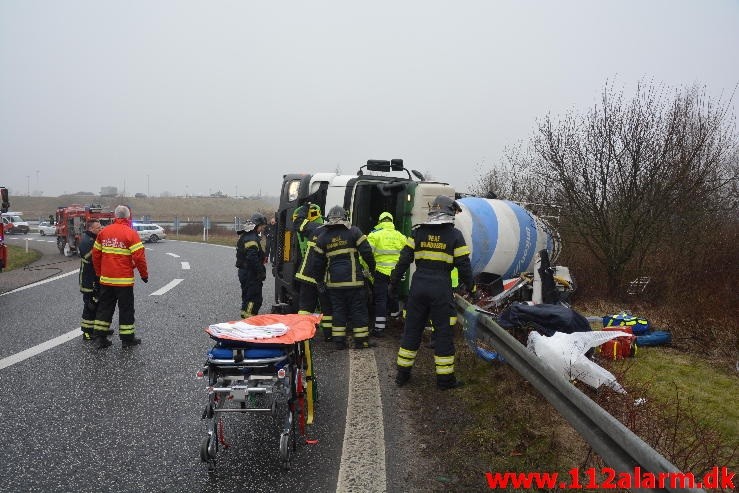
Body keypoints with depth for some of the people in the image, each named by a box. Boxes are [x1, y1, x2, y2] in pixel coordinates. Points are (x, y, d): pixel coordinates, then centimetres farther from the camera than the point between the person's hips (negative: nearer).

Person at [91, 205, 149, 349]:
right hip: (124, 280, -5)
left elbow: (96, 254, 9)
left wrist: (99, 273, 21)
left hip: (106, 279, 5)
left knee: (104, 307, 14)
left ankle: (99, 337, 16)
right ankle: (127, 338, 13)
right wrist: (144, 274, -2)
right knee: (126, 308, 6)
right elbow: (139, 257, -15)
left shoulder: (103, 231, 4)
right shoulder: (131, 233, -12)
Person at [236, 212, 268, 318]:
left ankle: (245, 316, 28)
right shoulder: (252, 238, -19)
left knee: (247, 296, 19)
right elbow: (253, 258, -27)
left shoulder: (244, 236, 15)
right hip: (251, 274, -10)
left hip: (243, 272, 10)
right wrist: (261, 272, -21)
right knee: (255, 299, -6)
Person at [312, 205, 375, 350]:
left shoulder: (323, 236, 8)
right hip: (353, 279, -3)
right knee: (358, 310, 6)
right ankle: (361, 341, 10)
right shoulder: (353, 231, -2)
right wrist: (372, 268, 7)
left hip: (333, 281, 3)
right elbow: (366, 252, -7)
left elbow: (318, 261, 9)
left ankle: (339, 341, 13)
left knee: (338, 310, 11)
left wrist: (319, 279, 18)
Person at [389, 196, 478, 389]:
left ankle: (403, 373, 19)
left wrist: (394, 282, 13)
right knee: (443, 332, 6)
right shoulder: (454, 235, -2)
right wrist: (471, 287, 12)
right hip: (441, 289, -3)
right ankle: (445, 378, 12)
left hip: (418, 286, 3)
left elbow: (404, 260, 4)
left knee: (412, 329, 12)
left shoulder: (418, 232, 5)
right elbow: (463, 265, -1)